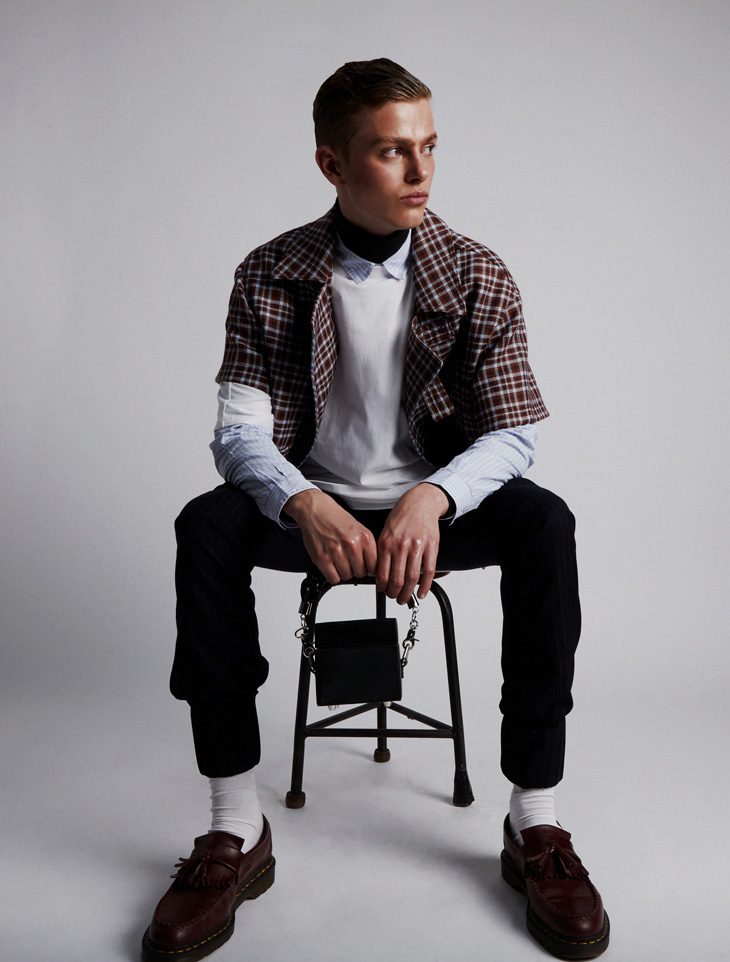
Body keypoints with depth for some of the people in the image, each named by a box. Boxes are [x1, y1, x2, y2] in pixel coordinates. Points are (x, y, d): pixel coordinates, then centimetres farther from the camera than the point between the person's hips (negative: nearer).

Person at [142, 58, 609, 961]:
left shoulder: (478, 275, -5)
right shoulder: (270, 276, -5)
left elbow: (513, 434, -9)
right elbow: (240, 431, -11)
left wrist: (432, 498, -31)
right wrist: (305, 506, -34)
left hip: (436, 501, 0)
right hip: (316, 501, 0)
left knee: (544, 525, -30)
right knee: (206, 527, -29)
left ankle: (535, 825, -20)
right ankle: (236, 833, -22)